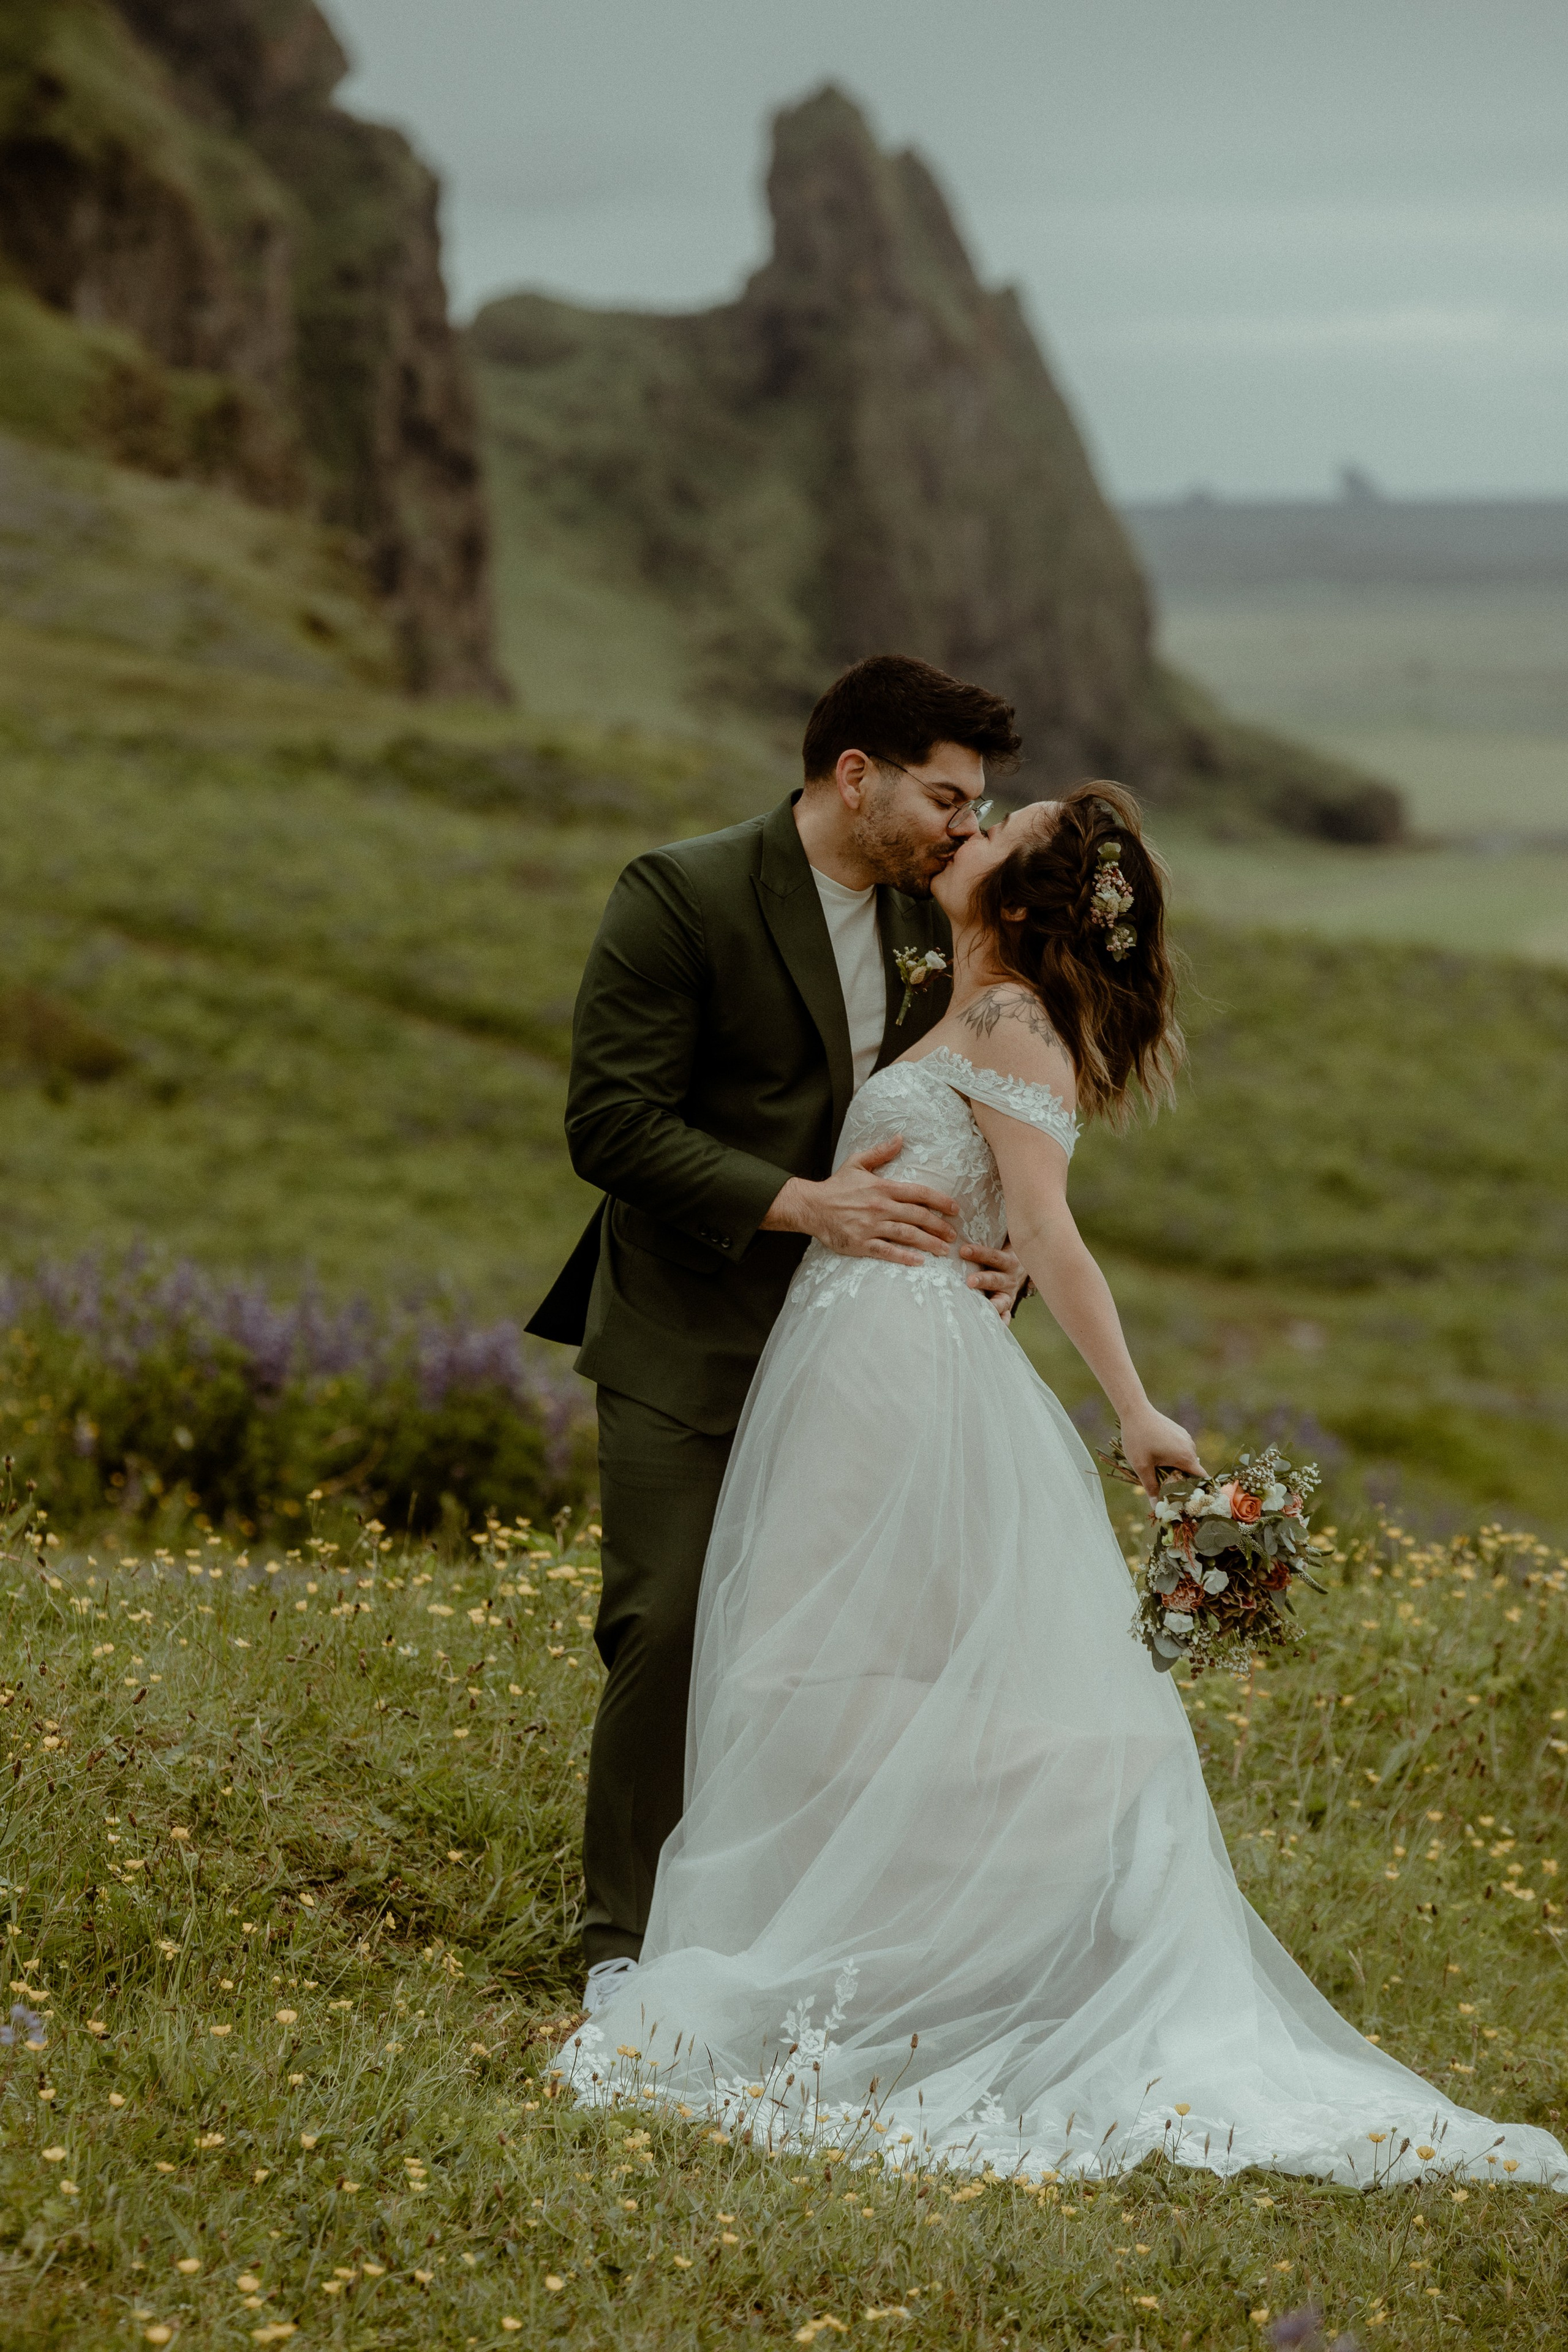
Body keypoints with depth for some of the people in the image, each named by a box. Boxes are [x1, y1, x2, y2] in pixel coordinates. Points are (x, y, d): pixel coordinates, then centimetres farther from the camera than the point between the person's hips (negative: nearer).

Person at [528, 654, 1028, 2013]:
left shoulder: (932, 921, 6)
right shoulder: (682, 898, -12)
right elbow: (610, 1124, -17)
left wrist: (1000, 1243, -3)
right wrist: (800, 1204, -24)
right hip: (689, 1348, -5)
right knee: (669, 1632, -4)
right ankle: (630, 1939, 10)